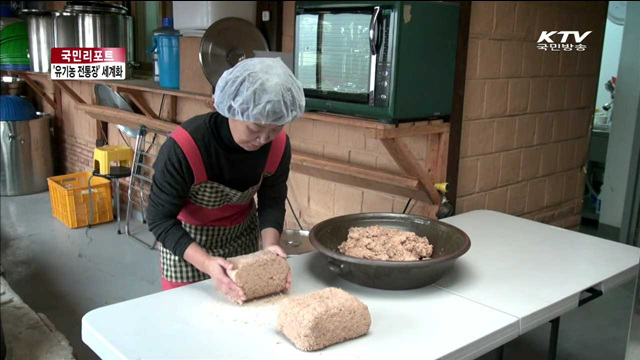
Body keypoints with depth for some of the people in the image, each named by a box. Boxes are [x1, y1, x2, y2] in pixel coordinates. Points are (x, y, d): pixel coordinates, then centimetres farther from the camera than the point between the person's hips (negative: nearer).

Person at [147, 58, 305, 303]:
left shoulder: (279, 145, -21)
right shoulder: (184, 146, -34)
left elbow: (273, 201, -11)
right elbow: (160, 218, -28)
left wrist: (269, 245, -30)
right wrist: (206, 263, -41)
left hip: (243, 235, 4)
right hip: (186, 238, -4)